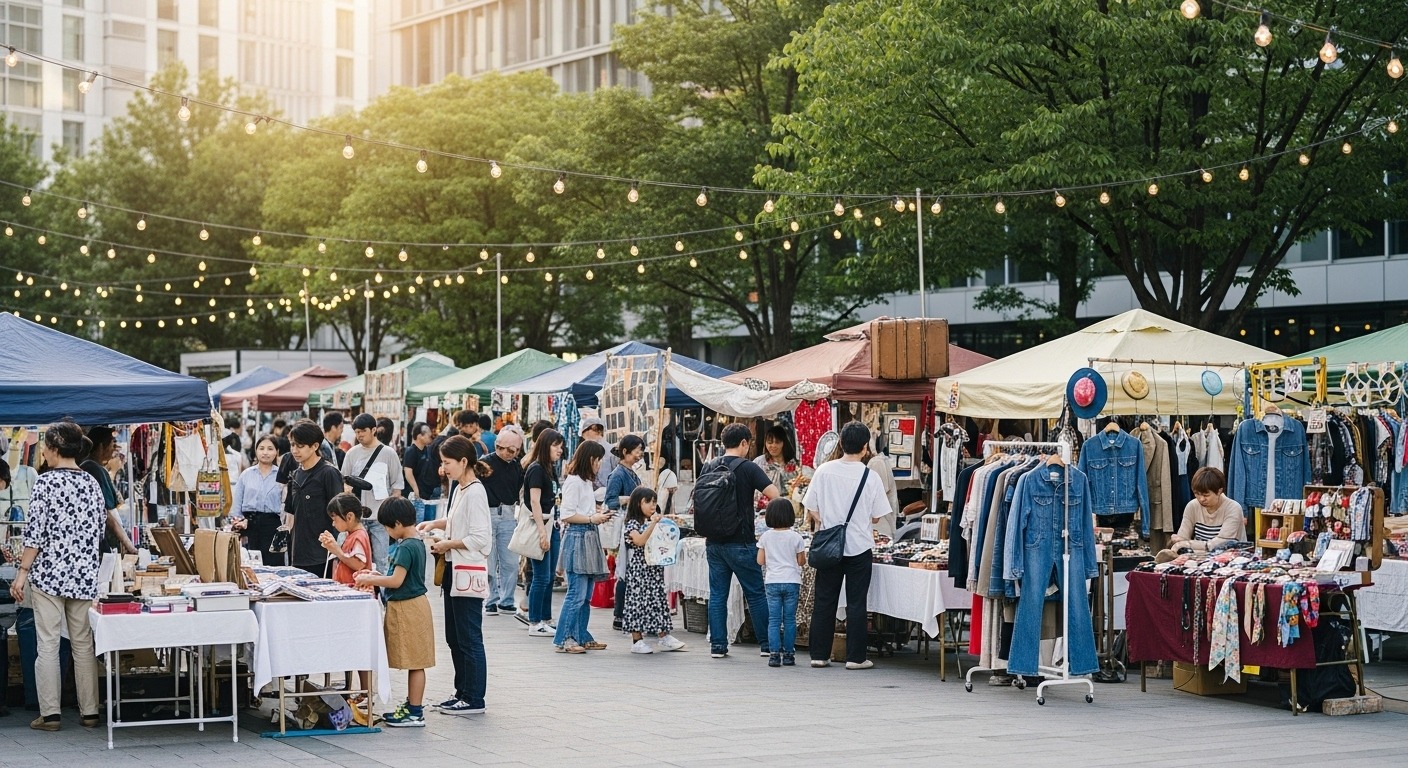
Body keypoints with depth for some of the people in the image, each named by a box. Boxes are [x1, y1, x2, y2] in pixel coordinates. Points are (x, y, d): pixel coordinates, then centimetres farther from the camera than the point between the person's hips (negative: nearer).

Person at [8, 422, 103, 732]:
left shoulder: (46, 482, -9)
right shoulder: (92, 483, 6)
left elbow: (35, 532, -12)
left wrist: (22, 572, -7)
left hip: (49, 574, -5)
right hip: (84, 576, 5)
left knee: (48, 645, 0)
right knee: (83, 645, 9)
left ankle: (49, 713, -1)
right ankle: (89, 712, 11)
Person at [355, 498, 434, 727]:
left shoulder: (406, 547, -19)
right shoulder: (416, 544, 12)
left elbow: (397, 581, -22)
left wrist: (370, 579, -9)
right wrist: (376, 576, 14)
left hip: (408, 608, -10)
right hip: (409, 606, 10)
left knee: (415, 663, -4)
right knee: (413, 663, 15)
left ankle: (415, 713, 0)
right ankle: (412, 705, 23)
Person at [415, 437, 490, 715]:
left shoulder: (475, 493, -17)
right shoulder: (459, 489, 12)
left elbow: (480, 538, -21)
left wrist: (448, 544, -13)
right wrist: (437, 523, 11)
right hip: (454, 570, 10)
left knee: (469, 638, -3)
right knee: (454, 638, 15)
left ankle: (474, 699, 4)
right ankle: (462, 692, 24)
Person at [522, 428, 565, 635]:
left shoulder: (551, 470, 16)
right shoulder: (536, 469, -10)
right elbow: (535, 502, -16)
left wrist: (558, 529, 16)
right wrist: (542, 532, -21)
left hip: (552, 526, 9)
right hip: (539, 525, -9)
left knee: (549, 577, 11)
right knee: (541, 577, -6)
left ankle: (546, 620, 17)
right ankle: (534, 623, -1)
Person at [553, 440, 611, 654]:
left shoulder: (587, 482, 20)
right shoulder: (573, 481, -10)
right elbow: (566, 515, -15)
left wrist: (598, 515, 9)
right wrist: (592, 519, -12)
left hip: (589, 537, 10)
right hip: (577, 537, -10)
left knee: (586, 595, 12)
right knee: (576, 594, -10)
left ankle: (582, 637, 17)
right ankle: (563, 639, -6)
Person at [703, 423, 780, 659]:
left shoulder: (708, 468, 8)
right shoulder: (747, 467, -8)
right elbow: (774, 495, -16)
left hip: (714, 541, 5)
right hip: (740, 542, -5)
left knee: (717, 595, 8)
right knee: (756, 594, 4)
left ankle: (717, 645, 7)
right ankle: (768, 643, 9)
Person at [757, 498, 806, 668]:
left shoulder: (766, 537, 0)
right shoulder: (795, 537, -4)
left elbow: (760, 561, 2)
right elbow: (801, 561, -1)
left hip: (772, 582, 1)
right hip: (791, 581, -1)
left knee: (773, 619, 2)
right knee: (789, 619, 5)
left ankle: (775, 653, -5)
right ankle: (788, 654, 7)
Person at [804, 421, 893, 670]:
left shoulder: (824, 471, -5)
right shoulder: (869, 477, -9)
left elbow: (811, 510, -1)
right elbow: (876, 517, -2)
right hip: (858, 547, -2)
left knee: (824, 601, 9)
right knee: (856, 603, 5)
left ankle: (819, 654, 12)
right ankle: (855, 656, 6)